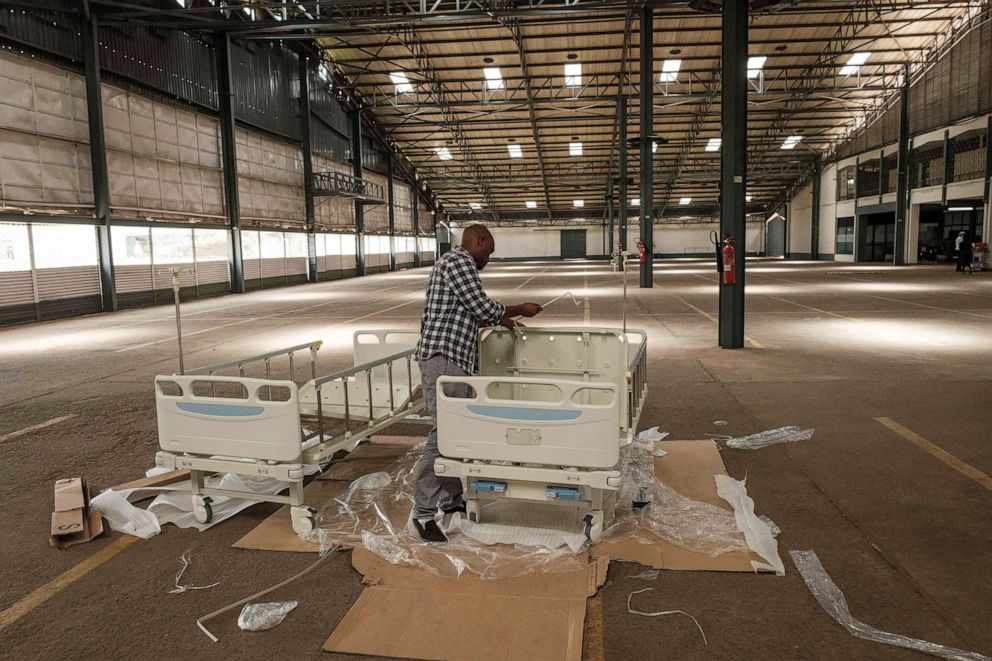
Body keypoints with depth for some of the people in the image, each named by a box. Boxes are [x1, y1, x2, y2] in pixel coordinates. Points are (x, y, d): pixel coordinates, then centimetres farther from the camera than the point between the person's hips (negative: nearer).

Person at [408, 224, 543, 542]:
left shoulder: (457, 264, 24)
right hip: (443, 358, -11)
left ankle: (451, 497, 23)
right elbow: (484, 307, -12)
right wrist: (520, 309, 3)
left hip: (453, 360, 11)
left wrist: (499, 320, 32)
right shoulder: (458, 260, -9)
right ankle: (422, 514, -8)